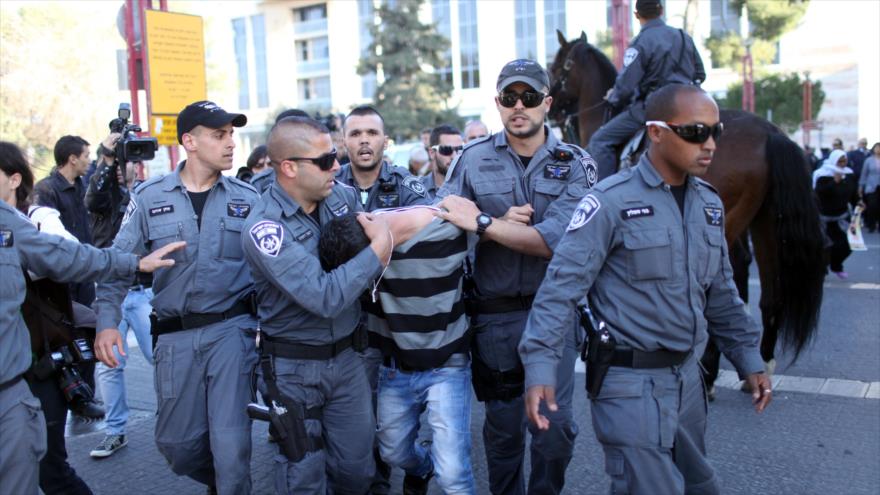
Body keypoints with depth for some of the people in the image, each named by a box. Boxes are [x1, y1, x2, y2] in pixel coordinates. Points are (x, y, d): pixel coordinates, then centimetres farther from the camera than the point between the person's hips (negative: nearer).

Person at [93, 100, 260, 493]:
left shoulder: (246, 198, 1)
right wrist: (107, 321, -7)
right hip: (175, 335, 2)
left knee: (230, 443, -6)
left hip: (232, 328, -1)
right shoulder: (150, 197, 1)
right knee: (176, 445, 12)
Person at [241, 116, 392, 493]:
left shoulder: (343, 196, -4)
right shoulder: (263, 228, -22)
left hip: (346, 357, 5)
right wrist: (378, 248, -23)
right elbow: (326, 297, -30)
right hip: (294, 367, -5)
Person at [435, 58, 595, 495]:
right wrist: (503, 224, -19)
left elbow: (556, 240, -18)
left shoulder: (574, 164, -4)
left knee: (555, 425, 3)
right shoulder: (473, 159, -1)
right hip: (495, 312, 1)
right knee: (502, 425, 14)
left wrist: (482, 222, -22)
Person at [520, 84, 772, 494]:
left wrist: (748, 357, 16)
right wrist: (540, 366, -24)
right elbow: (561, 285, -17)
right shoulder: (611, 202, -15)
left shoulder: (709, 204, 7)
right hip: (630, 382, -7)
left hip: (688, 377, 7)